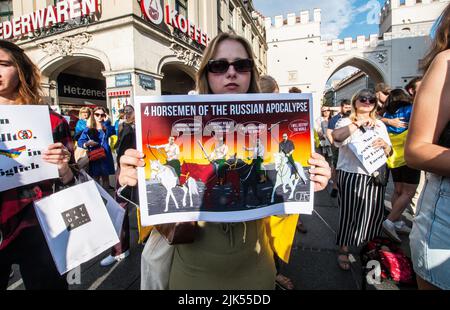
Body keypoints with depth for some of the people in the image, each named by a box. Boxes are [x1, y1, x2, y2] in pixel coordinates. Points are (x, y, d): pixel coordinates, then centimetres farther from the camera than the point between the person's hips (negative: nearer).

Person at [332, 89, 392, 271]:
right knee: (349, 213, 3)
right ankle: (343, 250, 22)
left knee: (373, 213, 15)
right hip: (351, 176, -5)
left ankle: (369, 245, 40)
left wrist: (385, 145, -7)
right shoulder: (346, 122, -2)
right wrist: (359, 123, -25)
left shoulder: (380, 125, 15)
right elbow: (336, 135, -27)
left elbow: (389, 153, 14)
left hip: (375, 177, 5)